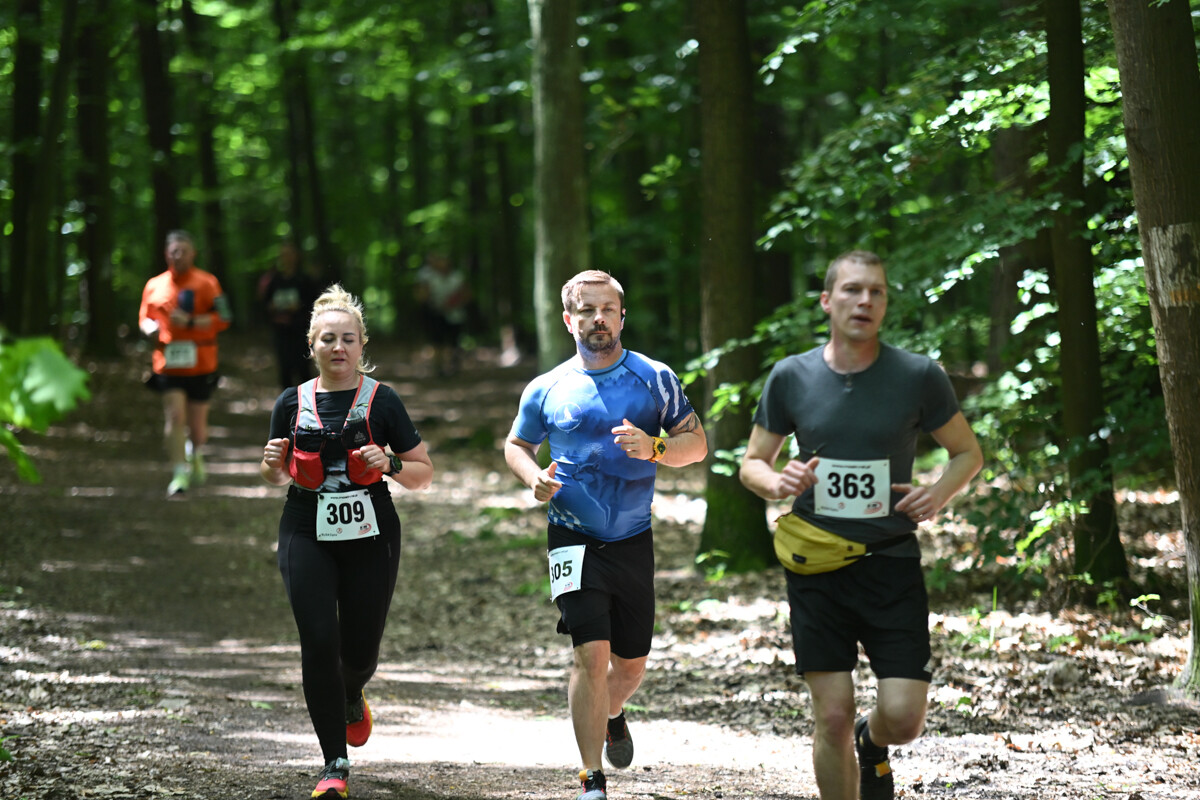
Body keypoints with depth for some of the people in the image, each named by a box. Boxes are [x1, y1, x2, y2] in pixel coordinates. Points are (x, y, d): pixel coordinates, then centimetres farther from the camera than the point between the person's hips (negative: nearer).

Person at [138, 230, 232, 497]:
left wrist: (191, 321, -19)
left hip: (200, 363, -1)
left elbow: (223, 319, -8)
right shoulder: (154, 285, 7)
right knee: (175, 416, -13)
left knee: (197, 421, 8)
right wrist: (149, 328, -6)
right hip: (168, 362, 1)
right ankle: (180, 473, -10)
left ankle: (196, 456, 41)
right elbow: (144, 317, 18)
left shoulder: (207, 283, -2)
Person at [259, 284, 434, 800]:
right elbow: (277, 475, 18)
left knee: (360, 650, 4)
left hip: (370, 538, -1)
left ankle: (352, 698, 43)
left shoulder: (382, 400, 0)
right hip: (307, 538, 1)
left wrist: (390, 464, -16)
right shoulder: (292, 403, 6)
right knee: (319, 643, -11)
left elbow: (423, 474, 4)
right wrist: (272, 465, -4)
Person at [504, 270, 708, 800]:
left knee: (631, 663, 12)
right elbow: (516, 444, 16)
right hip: (575, 539, -2)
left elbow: (697, 443, 2)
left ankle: (611, 715, 48)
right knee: (591, 654, -15)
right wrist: (533, 477, -6)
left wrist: (654, 448, -19)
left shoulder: (655, 379, 2)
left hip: (633, 539, 2)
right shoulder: (546, 390, 2)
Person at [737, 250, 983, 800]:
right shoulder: (791, 377, 1)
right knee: (832, 717, -3)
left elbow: (968, 452, 11)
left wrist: (941, 491, -11)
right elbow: (751, 464, 11)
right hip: (816, 565, 0)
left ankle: (871, 744, 30)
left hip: (891, 563, 0)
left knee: (904, 717, -7)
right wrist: (777, 482, -13)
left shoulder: (918, 377, -2)